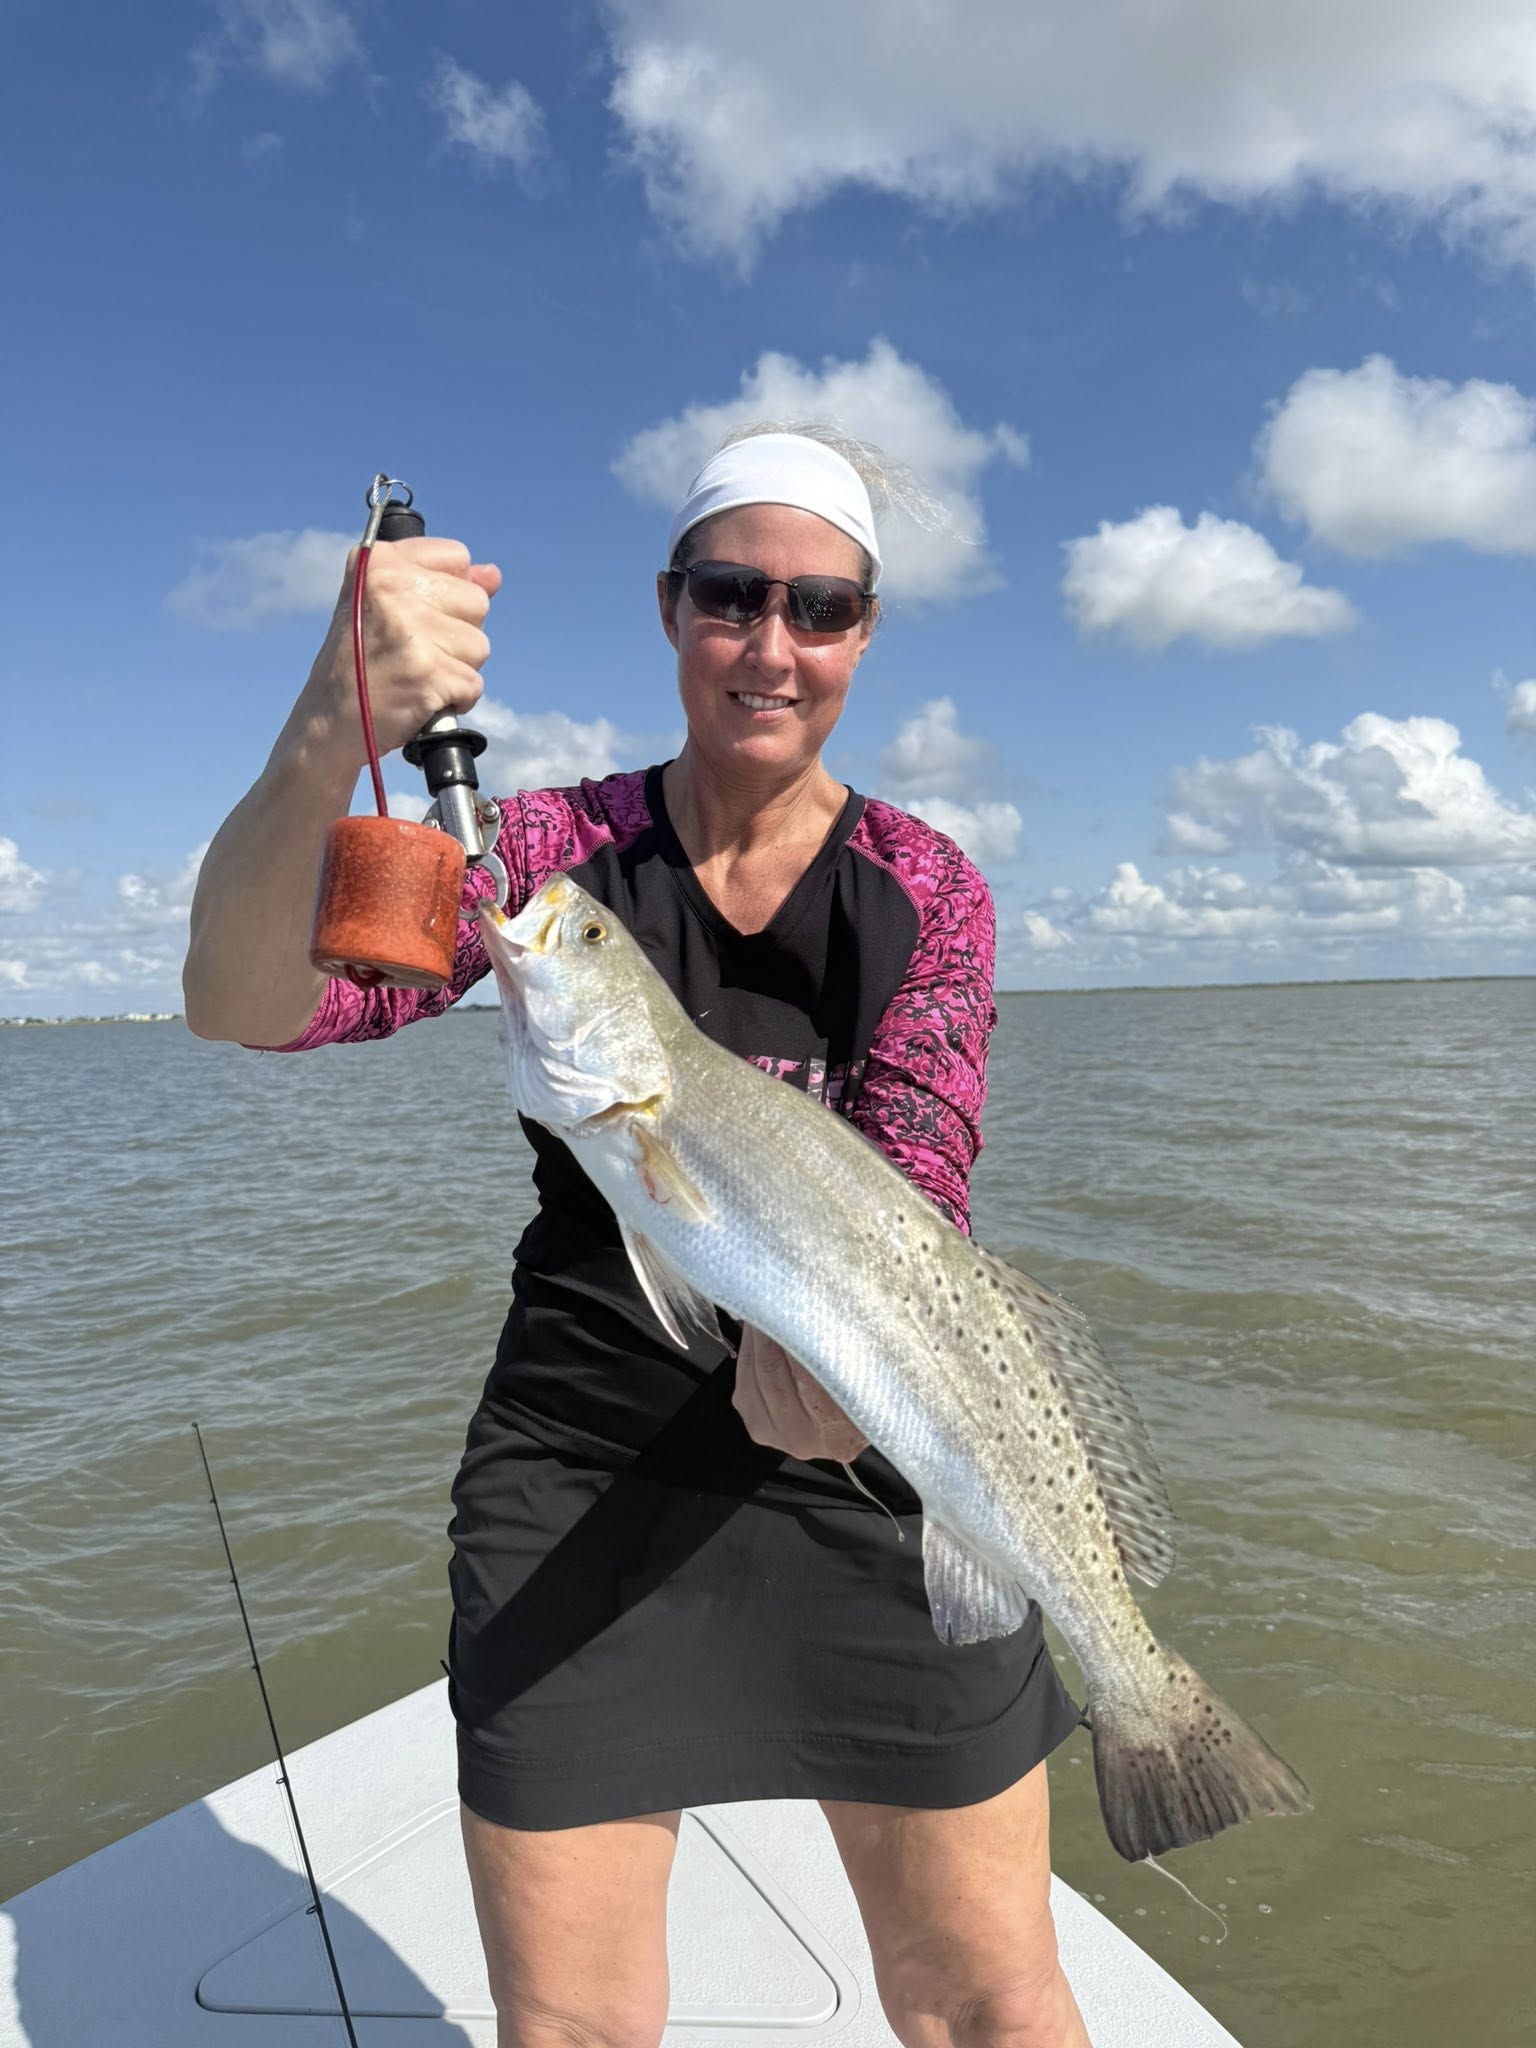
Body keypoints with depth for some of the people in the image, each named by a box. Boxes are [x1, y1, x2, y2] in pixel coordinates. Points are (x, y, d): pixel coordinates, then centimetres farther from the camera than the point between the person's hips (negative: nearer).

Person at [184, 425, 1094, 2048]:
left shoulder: (923, 888, 0)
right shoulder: (566, 848, -2)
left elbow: (911, 1177, -10)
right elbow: (247, 1005, -16)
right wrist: (326, 743, -35)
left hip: (867, 1457, 1)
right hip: (581, 1464, 0)